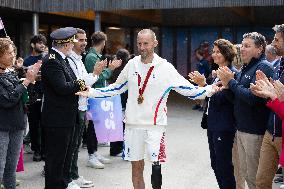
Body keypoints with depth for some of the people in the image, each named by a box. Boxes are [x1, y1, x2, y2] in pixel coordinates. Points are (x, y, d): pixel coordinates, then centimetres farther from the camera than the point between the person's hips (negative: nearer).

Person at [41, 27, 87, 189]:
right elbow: (62, 87, -26)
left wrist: (80, 85, -5)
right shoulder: (51, 61, -18)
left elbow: (70, 83, 15)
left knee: (66, 152, 20)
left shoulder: (62, 59, 12)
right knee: (56, 156, 0)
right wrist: (79, 83, -11)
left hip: (67, 117, 10)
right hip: (57, 119, -10)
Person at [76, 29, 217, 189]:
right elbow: (117, 87, 14)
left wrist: (209, 90, -21)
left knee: (156, 162, -10)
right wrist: (92, 92, 7)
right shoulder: (132, 64, 3)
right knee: (136, 166, 11)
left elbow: (187, 89, -6)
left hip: (155, 124, -3)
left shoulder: (165, 67, -6)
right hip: (133, 123, 3)